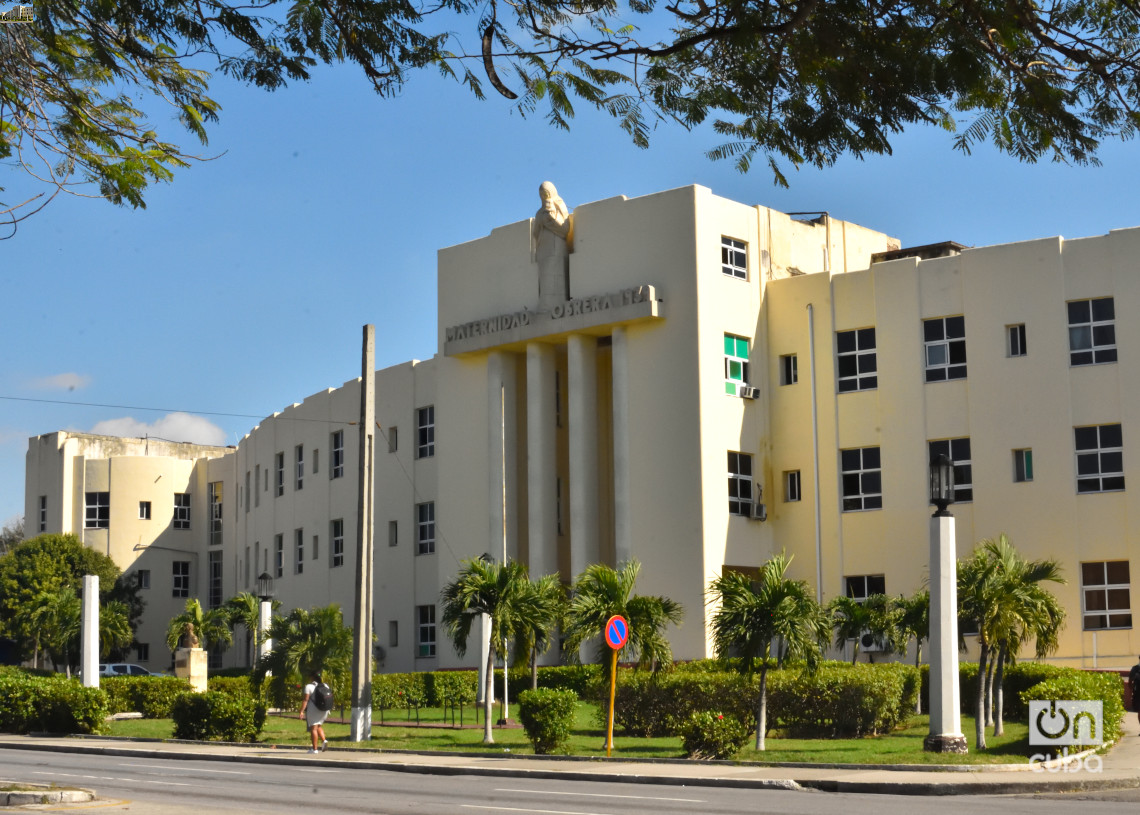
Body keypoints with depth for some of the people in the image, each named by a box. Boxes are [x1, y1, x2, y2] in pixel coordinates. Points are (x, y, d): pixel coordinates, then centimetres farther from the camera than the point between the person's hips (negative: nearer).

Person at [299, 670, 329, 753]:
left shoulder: (309, 686, -6)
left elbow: (305, 700, -13)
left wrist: (302, 711, -15)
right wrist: (328, 711, 20)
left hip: (313, 709, -6)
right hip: (324, 710, 6)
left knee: (313, 728, -2)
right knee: (319, 726, 21)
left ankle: (315, 749, -4)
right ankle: (324, 741, 0)